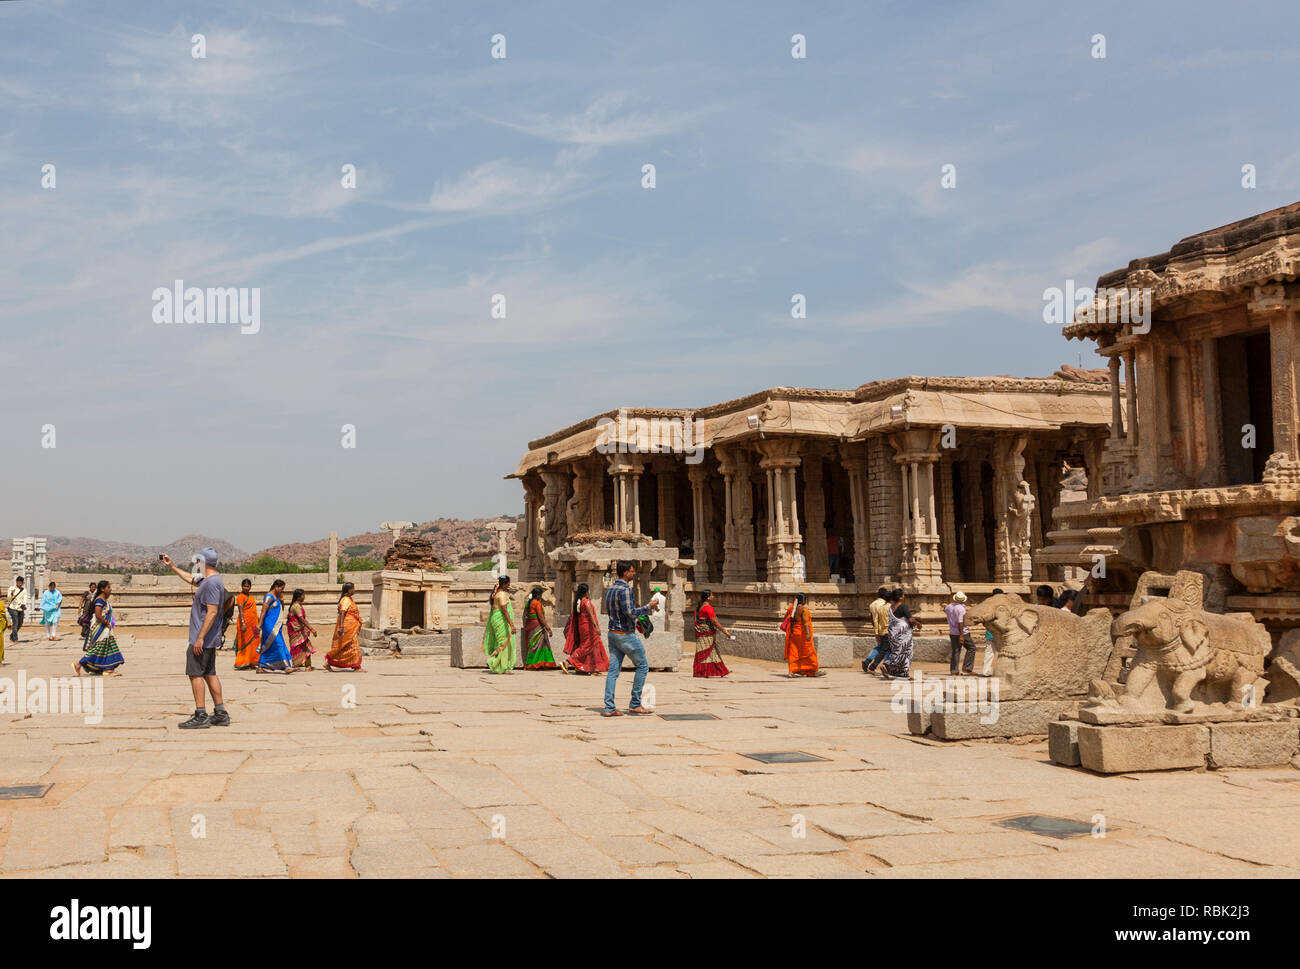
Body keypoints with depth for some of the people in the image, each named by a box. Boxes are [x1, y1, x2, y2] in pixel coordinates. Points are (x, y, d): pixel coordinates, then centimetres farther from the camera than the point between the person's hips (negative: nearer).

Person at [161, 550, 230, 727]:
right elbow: (192, 579, 36)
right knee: (209, 674, 13)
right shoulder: (208, 580, 13)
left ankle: (201, 716, -7)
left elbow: (212, 612, -24)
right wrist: (172, 566, 41)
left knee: (195, 673, -7)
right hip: (210, 639, 10)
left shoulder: (212, 583, -19)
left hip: (202, 640, -10)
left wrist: (200, 638, -25)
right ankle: (220, 714, 15)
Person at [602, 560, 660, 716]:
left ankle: (609, 707, 2)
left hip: (613, 633, 9)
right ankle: (635, 704, 5)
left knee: (613, 670, 6)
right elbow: (631, 613, -23)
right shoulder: (625, 590, -17)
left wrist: (645, 610, 22)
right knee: (643, 665, 5)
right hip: (626, 635, -9)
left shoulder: (609, 590, 12)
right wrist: (649, 607, -11)